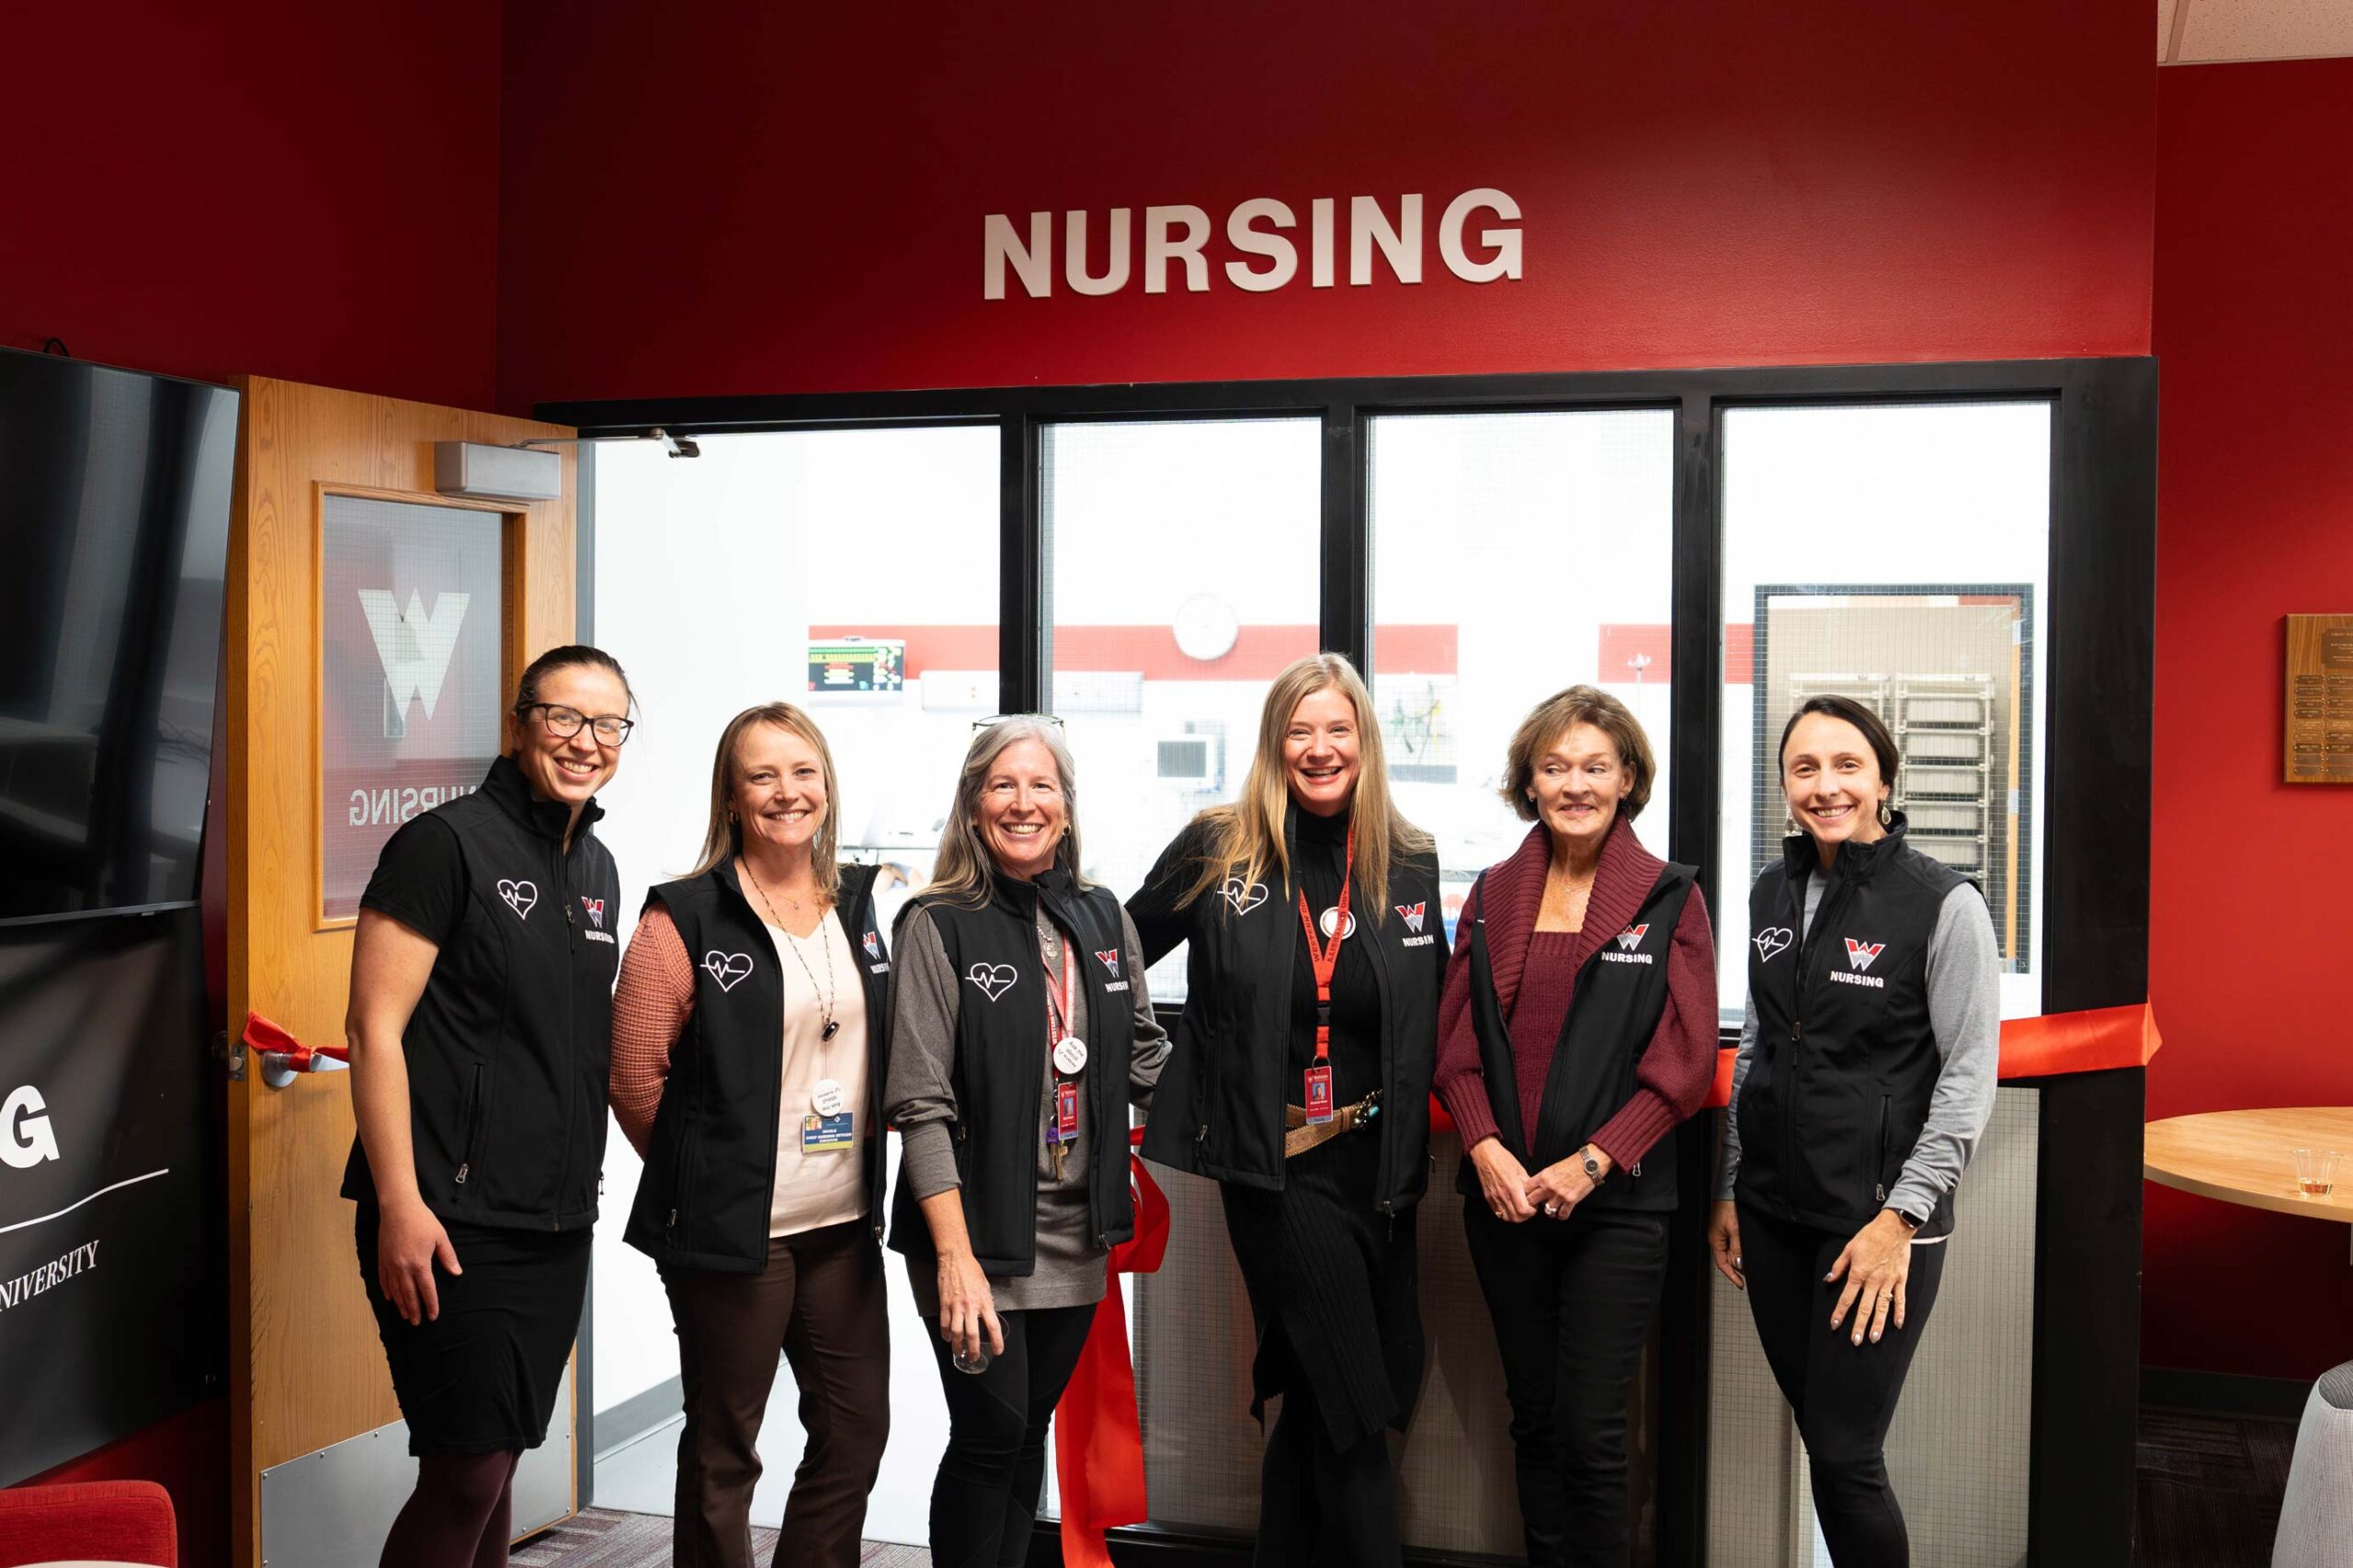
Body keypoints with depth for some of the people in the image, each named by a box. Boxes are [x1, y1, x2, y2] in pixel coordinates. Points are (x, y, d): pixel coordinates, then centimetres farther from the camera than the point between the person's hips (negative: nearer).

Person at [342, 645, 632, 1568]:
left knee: (497, 1459, 14)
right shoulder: (445, 844, -9)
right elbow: (375, 1028, -13)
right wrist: (400, 1204, -19)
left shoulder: (596, 869, 14)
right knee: (467, 1472, -6)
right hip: (451, 1227, -7)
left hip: (557, 1228, 7)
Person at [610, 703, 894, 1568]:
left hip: (844, 1225, 6)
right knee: (723, 1448, 8)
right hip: (733, 1233, -6)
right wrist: (705, 1174, -2)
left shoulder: (857, 906, 9)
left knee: (857, 1428, 12)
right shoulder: (686, 919, -9)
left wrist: (863, 1147, 10)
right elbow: (635, 1078, -9)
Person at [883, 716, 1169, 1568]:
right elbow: (920, 1104, -13)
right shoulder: (938, 926, -8)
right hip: (979, 1236, -5)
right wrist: (954, 1255, -19)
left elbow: (1143, 1056, 19)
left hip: (1076, 1236, 5)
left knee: (1030, 1435, 14)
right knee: (989, 1438, -2)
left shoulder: (1103, 919, 8)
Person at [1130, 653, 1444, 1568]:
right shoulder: (1217, 850, -3)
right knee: (1352, 1410, -5)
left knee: (1311, 1401, 13)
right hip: (1274, 1166, -4)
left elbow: (1429, 1020, 15)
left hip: (1376, 1164, 4)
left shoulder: (1410, 862, 7)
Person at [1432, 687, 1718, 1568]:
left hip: (1615, 1202, -3)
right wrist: (1485, 1147, -8)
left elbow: (1685, 1061, -5)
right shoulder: (1493, 895, 9)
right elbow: (1456, 1041, 7)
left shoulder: (1669, 899, -1)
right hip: (1503, 1196, 4)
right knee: (1532, 1418, 12)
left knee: (1591, 1430, -3)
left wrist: (1590, 1164, -13)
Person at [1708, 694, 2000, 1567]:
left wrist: (1900, 1217, -13)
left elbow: (1969, 1077, -10)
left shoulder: (1946, 906, -10)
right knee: (1814, 1431, 13)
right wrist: (1727, 1191, 13)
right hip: (1772, 1211, 5)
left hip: (1878, 1218, -5)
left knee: (1845, 1455, -3)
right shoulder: (1772, 893, 7)